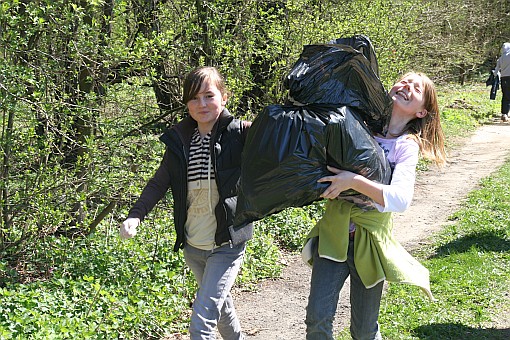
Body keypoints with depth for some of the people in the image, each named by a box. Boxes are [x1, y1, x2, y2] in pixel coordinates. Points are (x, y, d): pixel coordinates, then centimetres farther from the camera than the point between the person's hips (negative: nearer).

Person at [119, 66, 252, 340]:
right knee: (220, 303, 26)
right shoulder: (179, 140, 3)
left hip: (227, 244, -5)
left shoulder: (239, 133, -11)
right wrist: (135, 215, -8)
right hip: (192, 247, 6)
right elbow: (159, 182, 4)